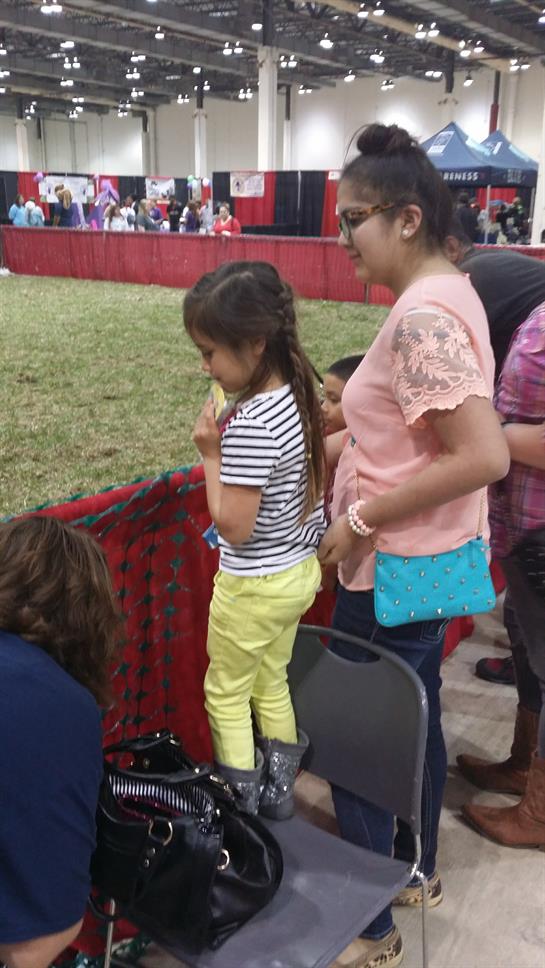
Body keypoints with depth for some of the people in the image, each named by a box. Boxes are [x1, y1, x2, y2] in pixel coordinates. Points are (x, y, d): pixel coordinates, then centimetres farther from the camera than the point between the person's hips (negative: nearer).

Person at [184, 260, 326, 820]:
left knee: (226, 696, 13)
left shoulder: (251, 424, -29)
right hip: (298, 572, 9)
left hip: (253, 586, -8)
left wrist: (210, 454, -17)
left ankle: (241, 805, 28)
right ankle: (278, 792, 40)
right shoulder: (296, 394, -3)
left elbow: (233, 527, -25)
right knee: (271, 684, 24)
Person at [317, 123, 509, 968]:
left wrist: (363, 519, -22)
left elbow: (484, 457, -30)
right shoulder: (447, 291, 6)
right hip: (430, 558, 10)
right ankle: (416, 867, 45)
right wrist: (324, 445, 8)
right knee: (415, 720, 23)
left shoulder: (421, 317, -24)